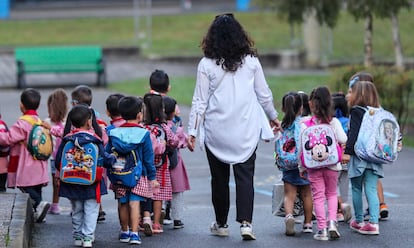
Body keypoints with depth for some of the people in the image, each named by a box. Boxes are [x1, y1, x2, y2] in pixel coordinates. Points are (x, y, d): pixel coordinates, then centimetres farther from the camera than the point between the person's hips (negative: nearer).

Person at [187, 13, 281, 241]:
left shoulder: (207, 64, -6)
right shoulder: (251, 61, -1)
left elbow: (200, 101, -5)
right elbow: (264, 94, 8)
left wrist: (192, 131, 1)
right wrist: (273, 117, 24)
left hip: (216, 131, -1)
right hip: (246, 130, 1)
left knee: (219, 177, 11)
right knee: (245, 176, 1)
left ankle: (221, 223, 21)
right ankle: (245, 222, -12)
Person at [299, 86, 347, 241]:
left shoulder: (305, 124, -5)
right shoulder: (334, 122, -4)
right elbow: (343, 139, -15)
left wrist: (301, 167, 5)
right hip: (331, 164, 1)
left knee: (318, 196, 5)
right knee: (331, 193, 17)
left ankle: (322, 229, 1)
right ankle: (332, 221, -2)